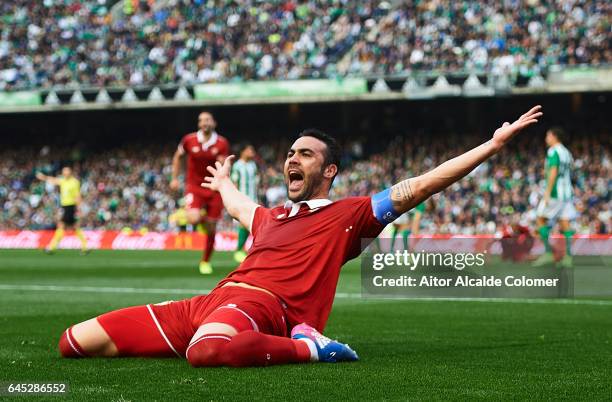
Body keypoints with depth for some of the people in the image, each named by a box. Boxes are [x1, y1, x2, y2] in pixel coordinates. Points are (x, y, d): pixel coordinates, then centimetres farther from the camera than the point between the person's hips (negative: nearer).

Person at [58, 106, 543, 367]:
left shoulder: (347, 215, 13)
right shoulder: (271, 216, 33)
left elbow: (417, 187, 7)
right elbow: (238, 206, 59)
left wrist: (493, 144, 3)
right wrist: (223, 183, 80)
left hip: (261, 303, -8)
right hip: (216, 298, 8)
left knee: (206, 351, -48)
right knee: (75, 342, 0)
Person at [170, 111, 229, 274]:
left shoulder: (222, 143, -5)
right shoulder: (189, 140, -4)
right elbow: (177, 157, 13)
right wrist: (174, 178, 9)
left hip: (214, 188, 1)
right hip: (194, 186, -1)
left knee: (211, 229, 4)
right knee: (193, 219, -26)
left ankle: (205, 262, 24)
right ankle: (200, 214, 13)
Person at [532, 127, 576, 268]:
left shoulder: (553, 151, -9)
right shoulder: (566, 152, 17)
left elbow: (553, 172, -18)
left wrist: (548, 192, -19)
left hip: (554, 192, -8)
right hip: (567, 192, 8)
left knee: (541, 219, 2)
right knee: (565, 223, 2)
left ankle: (548, 253, -5)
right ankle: (568, 256, -4)